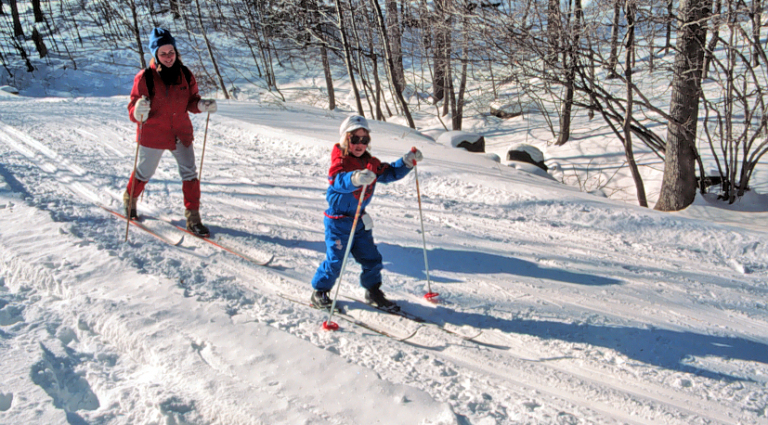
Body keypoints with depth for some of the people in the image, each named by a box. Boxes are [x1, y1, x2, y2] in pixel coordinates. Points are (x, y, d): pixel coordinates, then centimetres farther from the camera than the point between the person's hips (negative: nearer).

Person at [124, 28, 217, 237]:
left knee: (190, 174, -5)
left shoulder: (185, 75, -2)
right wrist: (140, 111, -36)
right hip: (153, 135, -2)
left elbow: (191, 101, 9)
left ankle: (193, 218, 4)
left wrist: (202, 105, -13)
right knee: (144, 173, 15)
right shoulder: (145, 78, -13)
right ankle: (130, 200, 45)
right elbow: (133, 112, -12)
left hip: (181, 133, 2)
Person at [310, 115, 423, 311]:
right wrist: (355, 178, -59)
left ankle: (373, 292, 27)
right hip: (338, 222, -6)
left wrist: (407, 162, -3)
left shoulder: (371, 163, 5)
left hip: (360, 221, 7)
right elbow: (338, 180, -37)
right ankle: (319, 291, 18)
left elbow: (389, 173, 12)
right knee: (335, 260, -3)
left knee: (371, 258, 9)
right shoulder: (340, 162, -17)